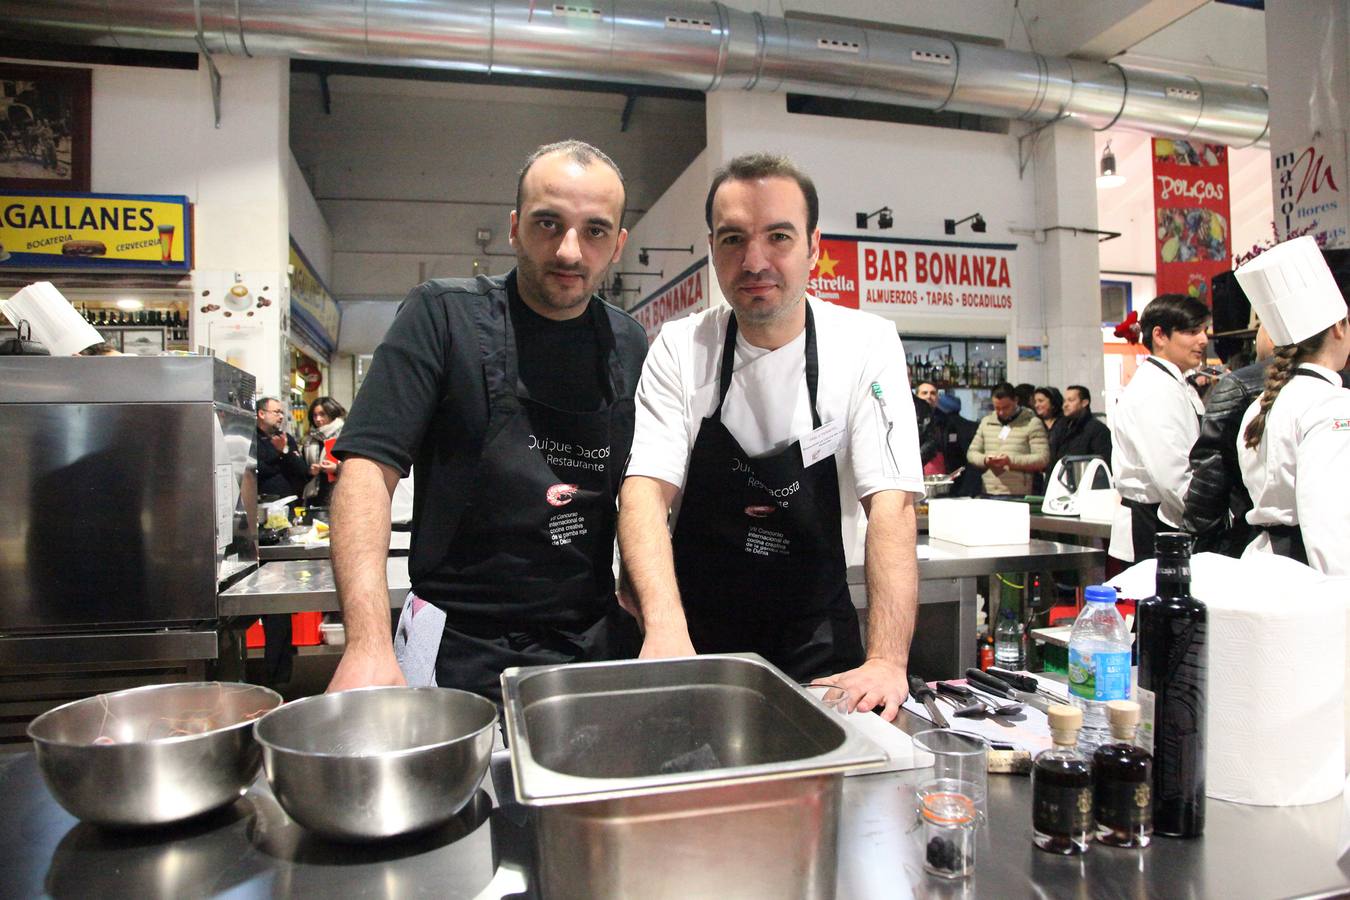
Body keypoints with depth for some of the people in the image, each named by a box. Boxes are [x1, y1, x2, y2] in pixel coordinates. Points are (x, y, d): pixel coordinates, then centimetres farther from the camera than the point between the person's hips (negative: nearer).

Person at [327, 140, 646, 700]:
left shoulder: (631, 346, 5)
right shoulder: (443, 315, -7)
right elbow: (369, 466, -14)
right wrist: (369, 644, -25)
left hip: (597, 645, 4)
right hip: (459, 649, -3)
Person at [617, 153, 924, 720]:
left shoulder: (867, 345, -9)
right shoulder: (678, 349, -7)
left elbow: (891, 503, -15)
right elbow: (647, 486, -16)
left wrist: (887, 662, -27)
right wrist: (665, 625, -33)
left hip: (815, 641, 0)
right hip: (695, 634, 0)